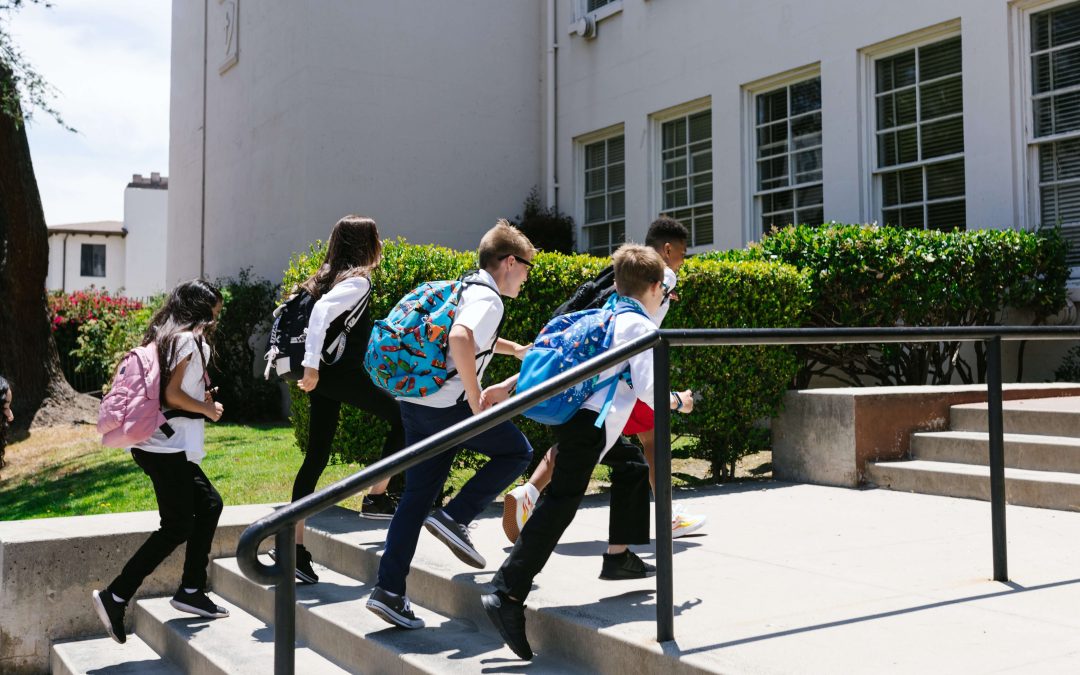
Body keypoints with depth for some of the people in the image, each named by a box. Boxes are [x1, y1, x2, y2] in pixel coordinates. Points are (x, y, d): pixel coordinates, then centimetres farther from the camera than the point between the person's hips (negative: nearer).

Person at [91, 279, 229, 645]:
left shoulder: (164, 337, 15)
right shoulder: (189, 340, -12)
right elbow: (171, 394, -20)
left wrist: (200, 399, 12)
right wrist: (208, 409, -5)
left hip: (156, 445, 10)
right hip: (169, 447, -10)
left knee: (209, 504, 16)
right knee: (177, 528, -2)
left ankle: (191, 591, 19)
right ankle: (115, 597, 1)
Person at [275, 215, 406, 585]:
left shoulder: (329, 276, 17)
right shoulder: (358, 280, -9)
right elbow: (323, 308, -25)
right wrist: (312, 365, -27)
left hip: (325, 376, 9)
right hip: (344, 374, -8)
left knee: (316, 457, 8)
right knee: (403, 418, 9)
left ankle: (296, 548, 8)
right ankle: (376, 498, 13)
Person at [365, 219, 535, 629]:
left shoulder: (467, 288, 21)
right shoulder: (488, 299, -9)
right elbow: (460, 339, -31)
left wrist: (517, 349, 49)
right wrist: (476, 399, -24)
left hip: (414, 403, 9)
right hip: (447, 405, -9)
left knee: (416, 497, 10)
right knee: (516, 451, 10)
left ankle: (389, 590, 8)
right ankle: (455, 518, 1)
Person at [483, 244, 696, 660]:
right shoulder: (642, 326, -6)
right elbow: (647, 390, -12)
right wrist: (678, 402, 4)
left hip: (574, 414, 10)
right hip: (590, 425, -10)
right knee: (558, 507, -13)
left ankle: (618, 555, 33)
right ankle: (507, 596, -20)